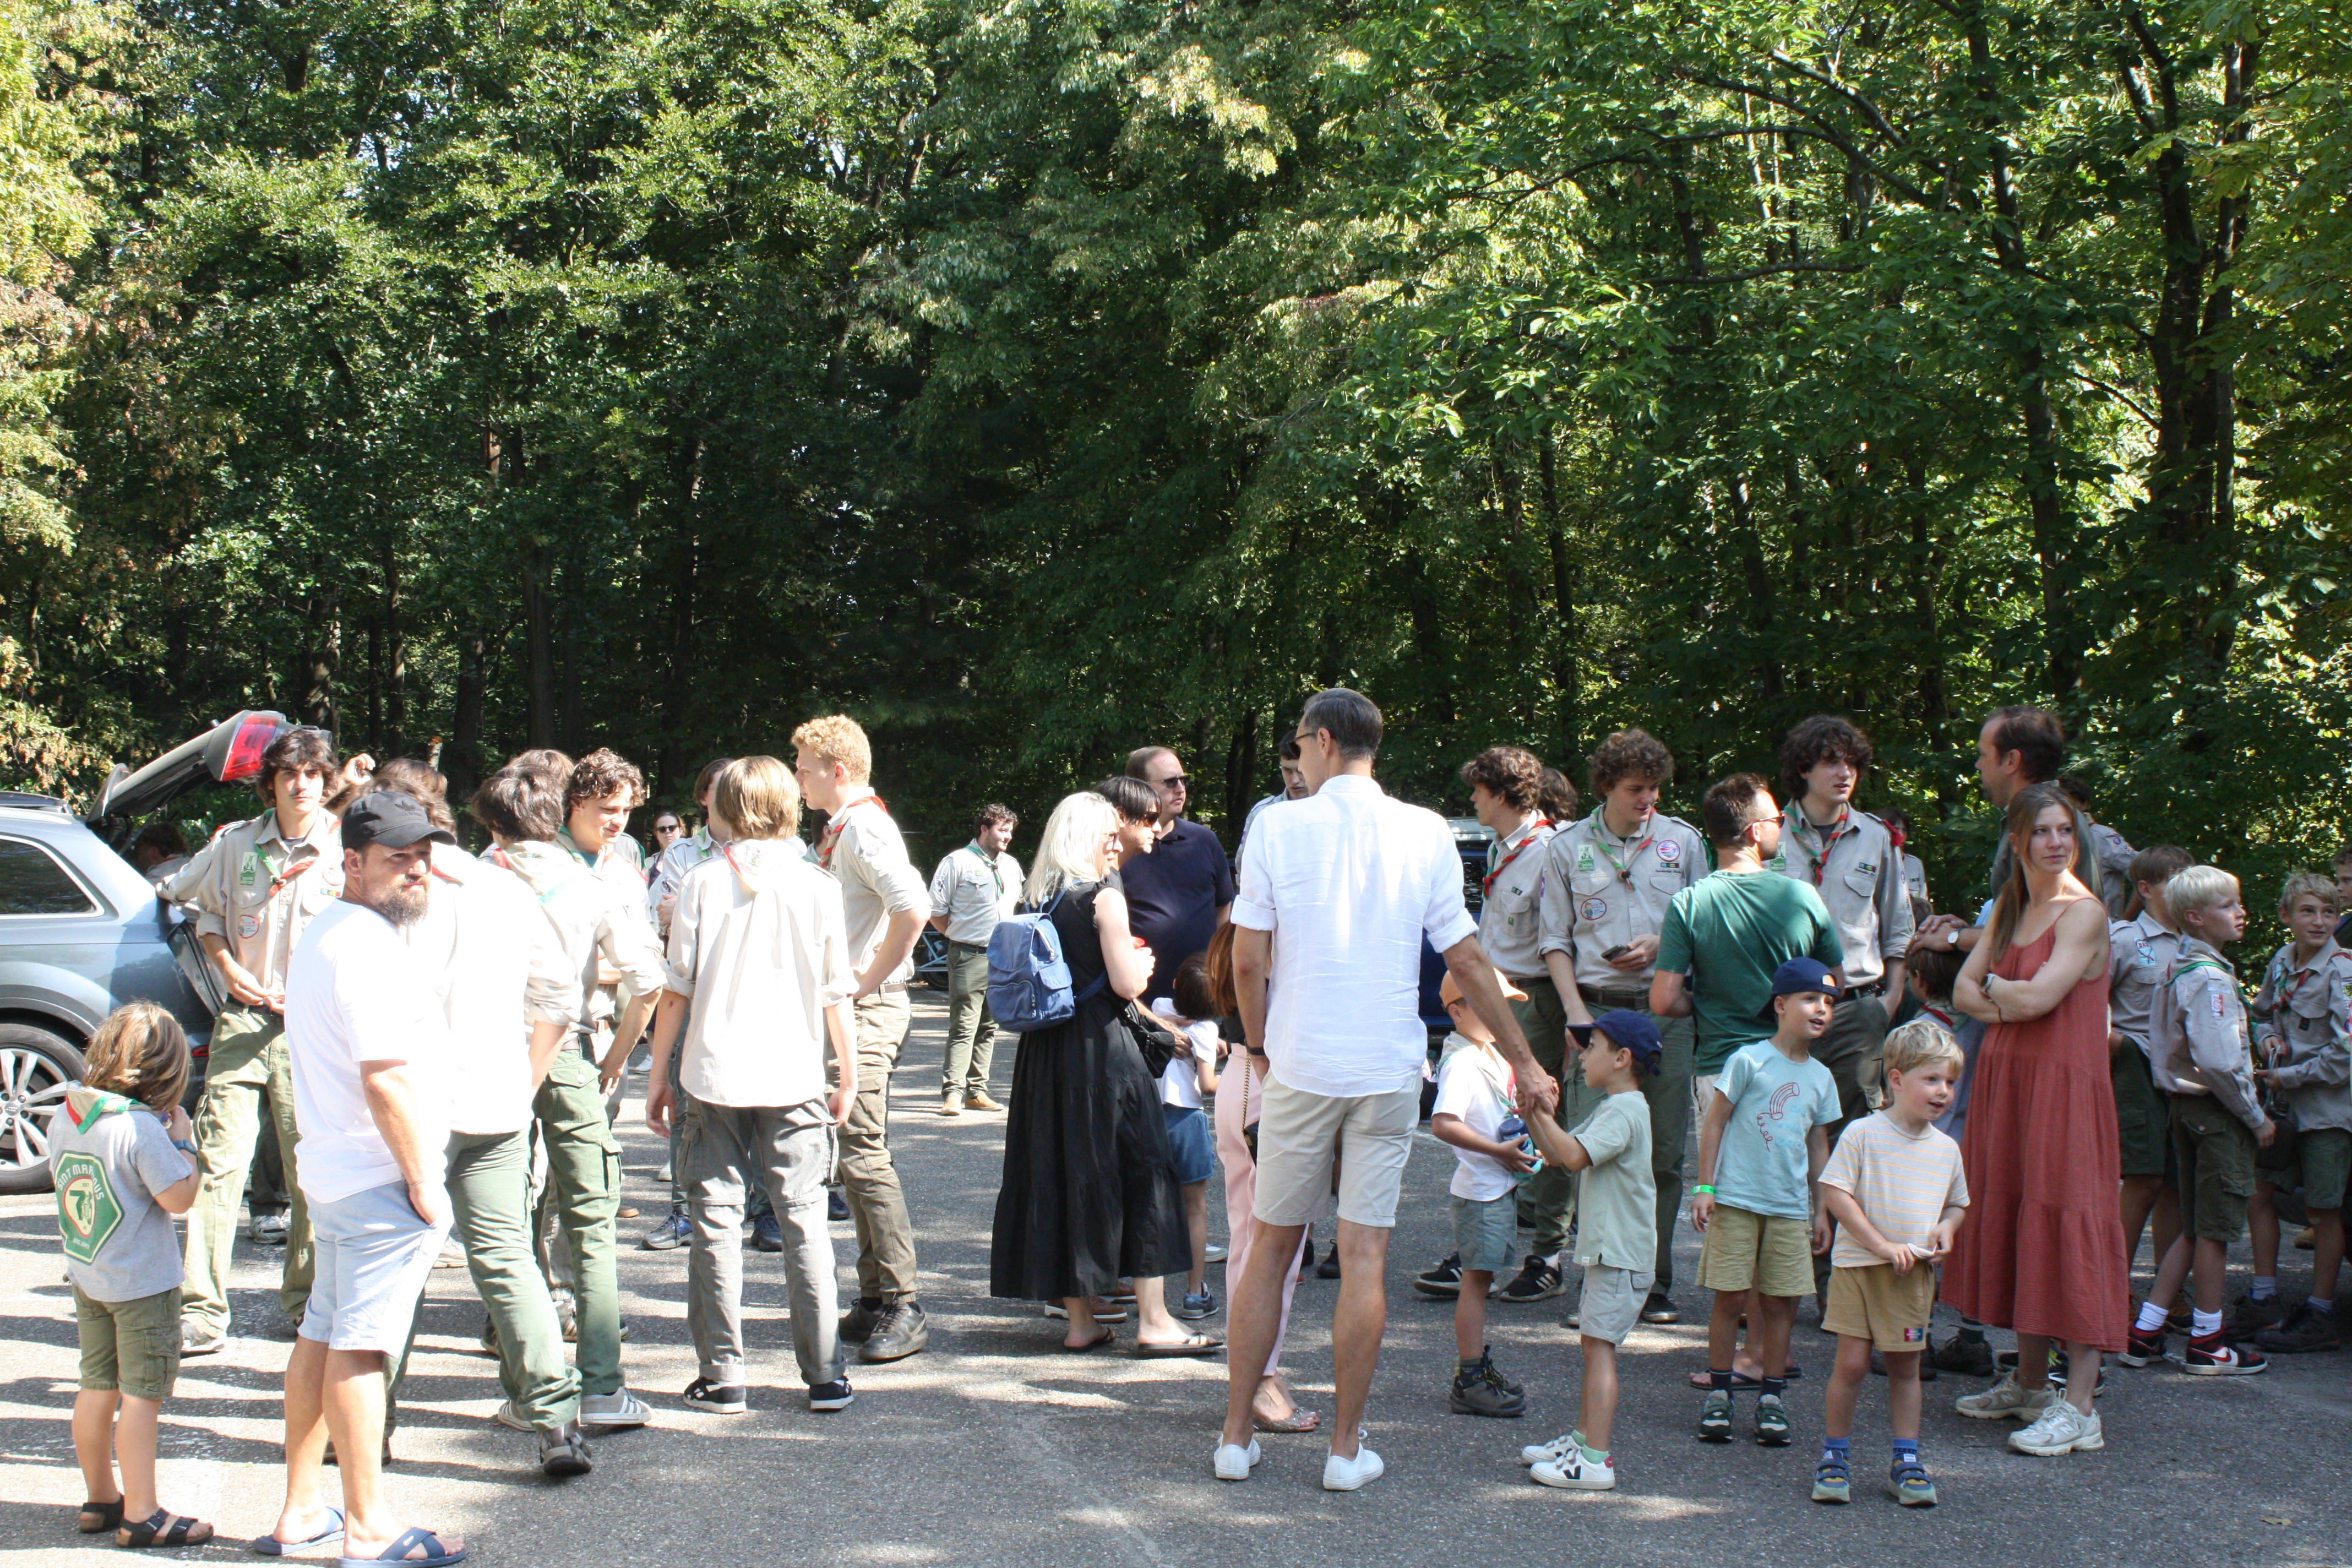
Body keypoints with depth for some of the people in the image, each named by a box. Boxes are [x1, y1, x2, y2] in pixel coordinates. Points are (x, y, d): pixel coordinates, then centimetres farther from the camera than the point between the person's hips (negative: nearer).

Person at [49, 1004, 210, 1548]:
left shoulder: (64, 1117, 1)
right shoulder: (142, 1130, -22)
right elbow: (179, 1198, -22)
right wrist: (183, 1142, -8)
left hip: (84, 1275, 8)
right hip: (142, 1284, -8)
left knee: (98, 1387, 17)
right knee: (141, 1395, -2)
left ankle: (100, 1499, 28)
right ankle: (141, 1514, 2)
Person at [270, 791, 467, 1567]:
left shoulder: (320, 936, 16)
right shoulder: (371, 948, -18)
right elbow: (386, 1079, -23)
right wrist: (423, 1181, -17)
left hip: (329, 1173, 11)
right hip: (379, 1179, -11)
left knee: (322, 1339, 15)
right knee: (359, 1350, -5)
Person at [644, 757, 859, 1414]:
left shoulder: (701, 883, -1)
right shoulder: (817, 887, 0)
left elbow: (676, 989, 0)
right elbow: (836, 995, 2)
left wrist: (658, 1074, 9)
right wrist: (848, 1076, 12)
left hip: (713, 1076, 0)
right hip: (794, 1077, 1)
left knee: (716, 1219, 6)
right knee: (804, 1219, 7)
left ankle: (722, 1377, 8)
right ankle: (824, 1374, 7)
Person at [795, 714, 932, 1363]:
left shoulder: (863, 827, -14)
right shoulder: (839, 830, 17)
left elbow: (912, 908, -28)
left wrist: (867, 982, -19)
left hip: (867, 1010, -10)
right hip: (846, 1011, 10)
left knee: (864, 1153, -12)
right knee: (855, 1155, 12)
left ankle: (904, 1308, -9)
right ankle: (875, 1300, 19)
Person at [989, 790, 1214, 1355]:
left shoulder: (1040, 900, 10)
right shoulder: (1104, 899, -11)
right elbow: (1126, 985, -14)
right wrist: (1140, 960, 6)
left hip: (1045, 1051, 7)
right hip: (1101, 1052, -7)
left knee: (1059, 1172, 9)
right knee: (1139, 1167, 1)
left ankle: (1079, 1319, 13)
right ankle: (1153, 1320, 1)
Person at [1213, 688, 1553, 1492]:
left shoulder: (1279, 827, -4)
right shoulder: (1426, 833, -1)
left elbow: (1247, 959, -4)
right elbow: (1467, 959, 0)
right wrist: (1524, 1062, 9)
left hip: (1299, 1068, 0)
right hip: (1389, 1069, 1)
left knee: (1271, 1250, 9)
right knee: (1365, 1254, 4)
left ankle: (1236, 1438, 15)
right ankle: (1347, 1448, 9)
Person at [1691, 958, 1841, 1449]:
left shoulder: (1821, 1077, 9)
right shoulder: (1749, 1061, -6)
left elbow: (1818, 1145, 17)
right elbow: (1714, 1123, -3)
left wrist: (1821, 1210, 18)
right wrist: (1704, 1188, -6)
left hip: (1790, 1209, 4)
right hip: (1736, 1201, -4)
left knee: (1780, 1302, 4)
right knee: (1732, 1298, -1)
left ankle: (1771, 1395, 15)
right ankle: (1718, 1392, 11)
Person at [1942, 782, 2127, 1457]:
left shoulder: (2084, 913, -11)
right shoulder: (2010, 907, 14)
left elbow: (2039, 996, -19)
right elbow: (1965, 990, 10)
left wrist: (1996, 984, 0)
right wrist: (2007, 1002, -10)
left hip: (2064, 1087, -8)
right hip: (2005, 1080, 8)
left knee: (2065, 1228, -9)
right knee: (2013, 1221, 12)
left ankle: (2080, 1407, -7)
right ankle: (2029, 1384, 24)